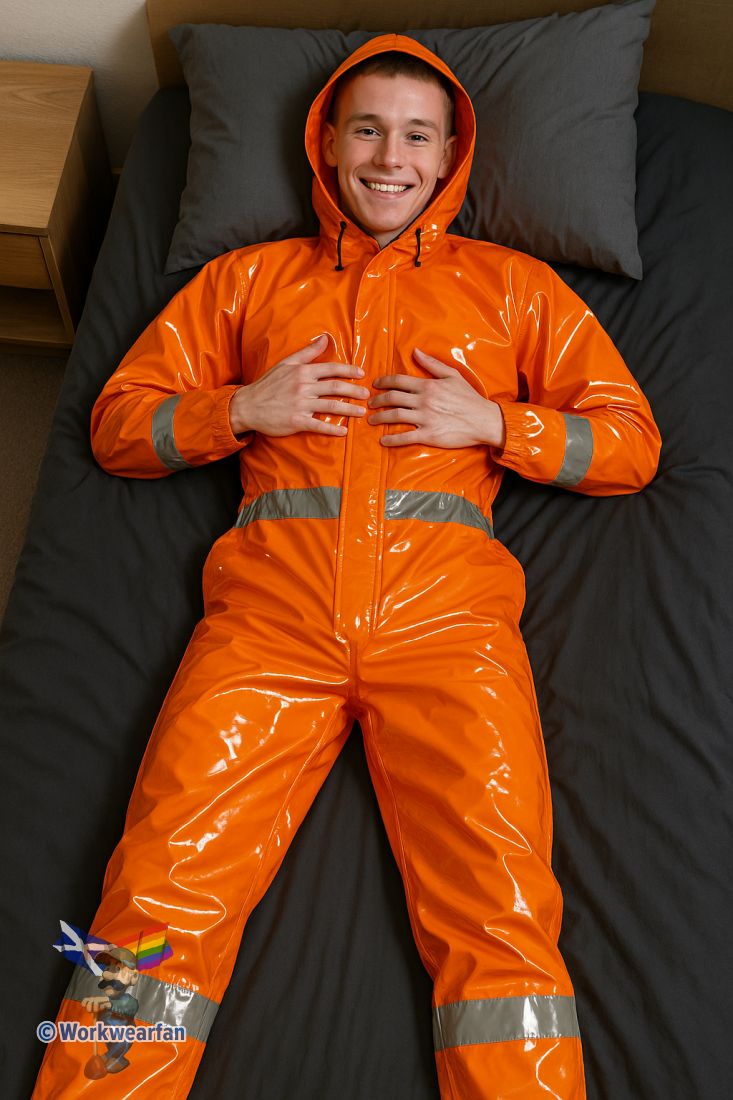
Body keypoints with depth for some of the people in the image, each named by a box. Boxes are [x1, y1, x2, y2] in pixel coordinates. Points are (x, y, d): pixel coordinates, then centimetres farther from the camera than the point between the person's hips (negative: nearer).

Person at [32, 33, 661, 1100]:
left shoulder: (511, 284, 24)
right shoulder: (249, 277, 26)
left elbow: (632, 442, 18)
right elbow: (118, 423, 21)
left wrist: (490, 421, 3)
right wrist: (243, 407, 3)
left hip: (444, 607, 0)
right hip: (272, 602, 1)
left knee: (503, 914, -18)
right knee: (162, 894, -14)